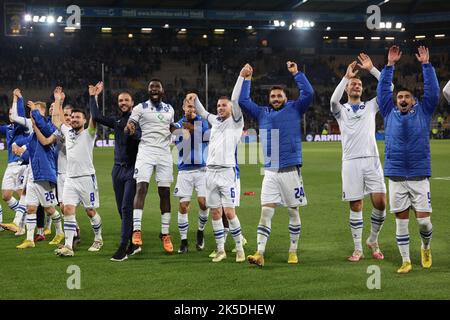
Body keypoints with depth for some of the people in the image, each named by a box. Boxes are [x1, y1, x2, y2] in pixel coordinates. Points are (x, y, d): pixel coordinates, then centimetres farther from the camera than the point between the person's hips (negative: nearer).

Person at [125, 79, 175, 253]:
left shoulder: (169, 109, 15)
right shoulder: (140, 108, 2)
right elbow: (128, 129, -6)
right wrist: (129, 128, -29)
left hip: (164, 152, 4)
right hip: (146, 150, -4)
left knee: (165, 192, 4)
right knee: (141, 187, -18)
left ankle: (165, 233, 11)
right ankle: (137, 230, -23)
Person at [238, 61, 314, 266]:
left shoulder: (294, 110, 6)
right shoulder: (262, 113, 14)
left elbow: (308, 94, -6)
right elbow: (243, 101, 16)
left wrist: (296, 73, -5)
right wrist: (245, 79, 12)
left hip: (291, 171, -2)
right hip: (270, 172, 2)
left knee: (293, 212, 6)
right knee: (266, 212, -6)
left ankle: (293, 252, 16)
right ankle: (260, 253, -12)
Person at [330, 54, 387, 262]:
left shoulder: (371, 106, 16)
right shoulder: (341, 110, 11)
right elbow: (333, 100, -14)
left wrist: (371, 69, -2)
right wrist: (346, 76, -13)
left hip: (372, 160, 1)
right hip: (351, 162, -1)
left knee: (380, 203, -7)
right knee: (356, 206, 0)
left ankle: (373, 241, 14)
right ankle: (358, 249, 7)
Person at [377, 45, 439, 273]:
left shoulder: (423, 112, 7)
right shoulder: (390, 113, 9)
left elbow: (432, 91, -2)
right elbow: (382, 90, 4)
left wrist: (426, 65, -5)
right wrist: (390, 65, -1)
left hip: (419, 177, -1)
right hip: (396, 178, 1)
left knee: (423, 220, -4)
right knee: (401, 221, 3)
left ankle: (426, 248, 25)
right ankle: (406, 261, 12)